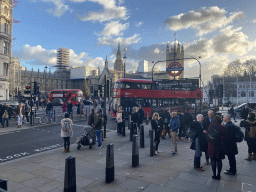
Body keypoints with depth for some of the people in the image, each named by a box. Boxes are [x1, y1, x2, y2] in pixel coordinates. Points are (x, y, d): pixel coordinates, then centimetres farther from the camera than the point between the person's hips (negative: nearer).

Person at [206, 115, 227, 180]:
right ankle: (218, 175, 18)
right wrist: (222, 143, 15)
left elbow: (207, 135, -7)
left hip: (212, 146, -2)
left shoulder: (211, 126, -11)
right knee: (219, 161, 12)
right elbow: (225, 137, 0)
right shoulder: (223, 128, -4)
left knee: (213, 160, 8)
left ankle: (214, 175, 15)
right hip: (220, 146, 2)